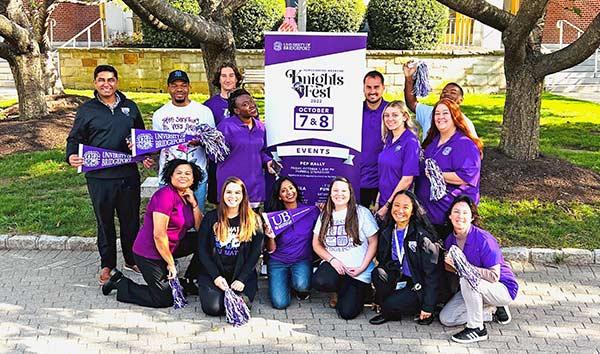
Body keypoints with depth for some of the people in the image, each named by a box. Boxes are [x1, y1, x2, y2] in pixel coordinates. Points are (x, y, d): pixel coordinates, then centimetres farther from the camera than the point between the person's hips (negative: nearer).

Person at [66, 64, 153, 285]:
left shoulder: (130, 107, 9)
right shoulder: (86, 110, 2)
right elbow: (75, 138, 4)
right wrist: (72, 156, -16)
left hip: (128, 174, 2)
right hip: (99, 177, -2)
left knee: (131, 219, 12)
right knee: (105, 222, 9)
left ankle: (132, 260, 29)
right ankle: (107, 265, 24)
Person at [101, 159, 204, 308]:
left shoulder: (188, 197, 5)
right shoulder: (166, 195, -22)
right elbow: (159, 235, -25)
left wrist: (194, 204, -9)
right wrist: (171, 263, -16)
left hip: (170, 247, 9)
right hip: (149, 253, -8)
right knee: (165, 300, -4)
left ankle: (188, 282, 17)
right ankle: (120, 282, 10)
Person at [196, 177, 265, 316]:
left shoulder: (254, 221, 3)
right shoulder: (211, 218, 5)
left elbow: (255, 253, -1)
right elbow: (202, 250, 2)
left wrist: (242, 279, -11)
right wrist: (216, 276, -9)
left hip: (242, 274, 0)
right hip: (213, 273, 1)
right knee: (212, 308, -20)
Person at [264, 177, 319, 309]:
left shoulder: (311, 211, -2)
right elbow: (271, 250, -1)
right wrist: (270, 237, -22)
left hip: (302, 260, 0)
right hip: (278, 262, 0)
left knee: (302, 286, -32)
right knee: (280, 303, -15)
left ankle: (300, 288, 7)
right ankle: (286, 282, 19)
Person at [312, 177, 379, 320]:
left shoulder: (362, 213, -4)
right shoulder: (325, 215, 8)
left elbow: (373, 243, -3)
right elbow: (316, 244, 7)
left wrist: (362, 268, -12)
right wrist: (332, 259, -11)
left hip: (358, 271, -3)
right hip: (333, 264, 3)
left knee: (347, 313, -15)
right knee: (319, 282, -32)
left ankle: (358, 291, 21)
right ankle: (342, 290, 5)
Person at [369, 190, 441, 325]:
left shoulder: (422, 235, -16)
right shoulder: (387, 234, 4)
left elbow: (432, 272, -16)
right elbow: (383, 262, 9)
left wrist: (428, 307, -17)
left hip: (419, 285, -6)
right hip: (401, 280, 6)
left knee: (392, 304, -27)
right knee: (378, 273, -23)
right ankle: (386, 311, -3)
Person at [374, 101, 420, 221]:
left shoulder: (411, 142, -13)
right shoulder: (388, 140, 9)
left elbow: (407, 179, -17)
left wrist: (387, 206, -15)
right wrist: (378, 201, 8)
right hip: (383, 202, 7)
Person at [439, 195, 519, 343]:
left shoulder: (483, 240, -26)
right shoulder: (450, 240, -4)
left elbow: (494, 276, -28)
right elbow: (450, 268, 5)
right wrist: (449, 263, -18)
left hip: (504, 289, -7)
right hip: (475, 288, 8)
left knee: (467, 279, -35)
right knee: (446, 318, -1)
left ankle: (477, 329, -18)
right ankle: (495, 310, 11)